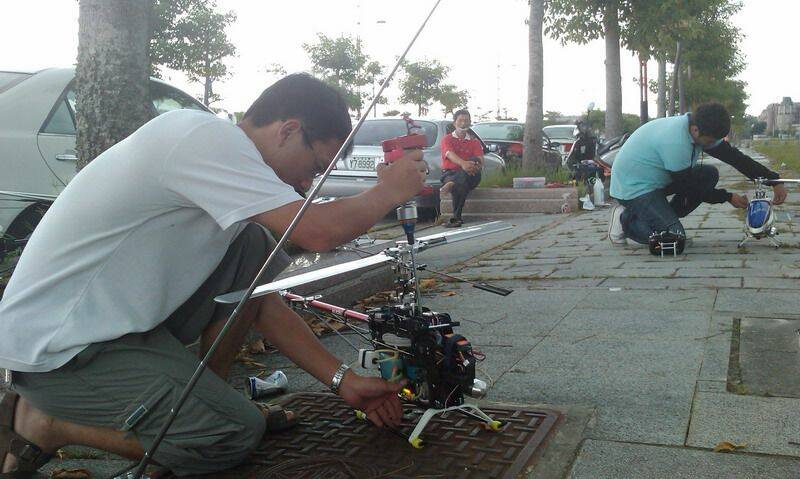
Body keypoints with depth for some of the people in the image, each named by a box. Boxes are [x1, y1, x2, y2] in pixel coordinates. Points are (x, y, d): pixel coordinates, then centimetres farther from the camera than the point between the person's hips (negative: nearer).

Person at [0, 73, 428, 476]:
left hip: (117, 317, 9)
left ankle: (206, 395, 10)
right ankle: (42, 425, 1)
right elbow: (320, 232, -29)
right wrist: (390, 191, -8)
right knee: (238, 433, -11)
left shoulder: (222, 154, 7)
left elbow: (262, 303, 9)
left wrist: (342, 380, 6)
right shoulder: (204, 135, -21)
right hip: (54, 347, -9)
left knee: (253, 250, 2)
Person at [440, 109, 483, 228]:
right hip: (449, 173, -2)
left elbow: (480, 161, 1)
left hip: (469, 175, 2)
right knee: (460, 187, -40)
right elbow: (450, 155, -14)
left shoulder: (475, 142, 19)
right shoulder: (447, 139, 10)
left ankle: (451, 185, -53)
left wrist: (476, 165, -29)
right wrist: (463, 163, -37)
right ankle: (457, 218, -40)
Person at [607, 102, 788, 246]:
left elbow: (736, 157, 0)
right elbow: (688, 187, -18)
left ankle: (663, 218, 4)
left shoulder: (702, 130, -4)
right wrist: (728, 197, -8)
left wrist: (774, 181, -4)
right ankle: (626, 219, 1)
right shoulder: (676, 141, -31)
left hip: (657, 179, 9)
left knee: (709, 174, -1)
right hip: (633, 187, -9)